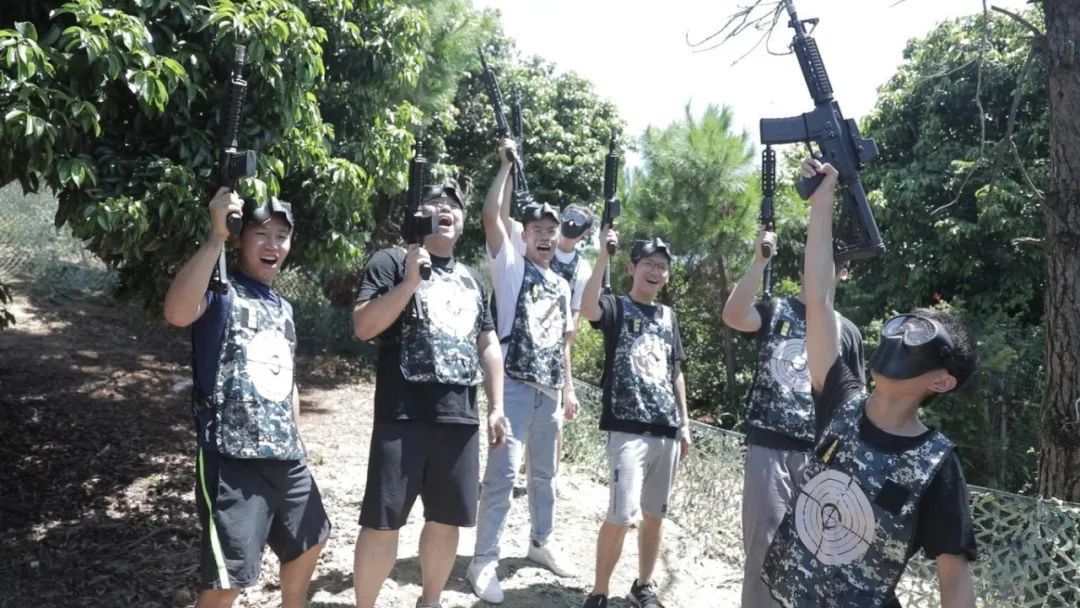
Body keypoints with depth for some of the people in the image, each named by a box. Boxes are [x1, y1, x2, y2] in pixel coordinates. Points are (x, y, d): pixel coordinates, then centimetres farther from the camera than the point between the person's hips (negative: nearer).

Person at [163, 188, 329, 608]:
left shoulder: (283, 307, 14)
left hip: (287, 457, 8)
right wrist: (216, 236, -32)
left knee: (308, 542, 24)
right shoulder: (220, 291, -8)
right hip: (231, 459, -8)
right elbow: (177, 313, -32)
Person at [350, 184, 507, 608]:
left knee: (447, 519, 12)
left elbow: (488, 344, 19)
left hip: (460, 418, 6)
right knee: (383, 521, -2)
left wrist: (496, 407, 12)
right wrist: (410, 281, -16)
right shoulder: (392, 261, 1)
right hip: (404, 416, -5)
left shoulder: (471, 278, 19)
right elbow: (363, 327, -9)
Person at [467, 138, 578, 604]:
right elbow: (491, 216, -13)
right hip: (514, 386, -6)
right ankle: (484, 561, -1)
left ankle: (541, 541, 34)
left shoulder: (562, 286, 18)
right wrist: (507, 164, -7)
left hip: (549, 391, 6)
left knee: (544, 472, 17)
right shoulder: (510, 266, 1)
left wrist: (568, 388, 17)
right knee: (502, 473, -9)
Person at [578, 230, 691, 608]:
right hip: (628, 429, -6)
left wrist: (685, 422, 15)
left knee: (655, 515, 12)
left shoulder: (669, 316, 17)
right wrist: (604, 254, -23)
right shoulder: (617, 307, 1)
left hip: (667, 430, 6)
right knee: (621, 515, -12)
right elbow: (587, 309, -24)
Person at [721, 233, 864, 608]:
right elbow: (733, 316, -20)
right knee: (764, 543, 3)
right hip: (769, 448, -2)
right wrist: (759, 261, -20)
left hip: (820, 454, 3)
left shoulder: (847, 331, 10)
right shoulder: (775, 311, 3)